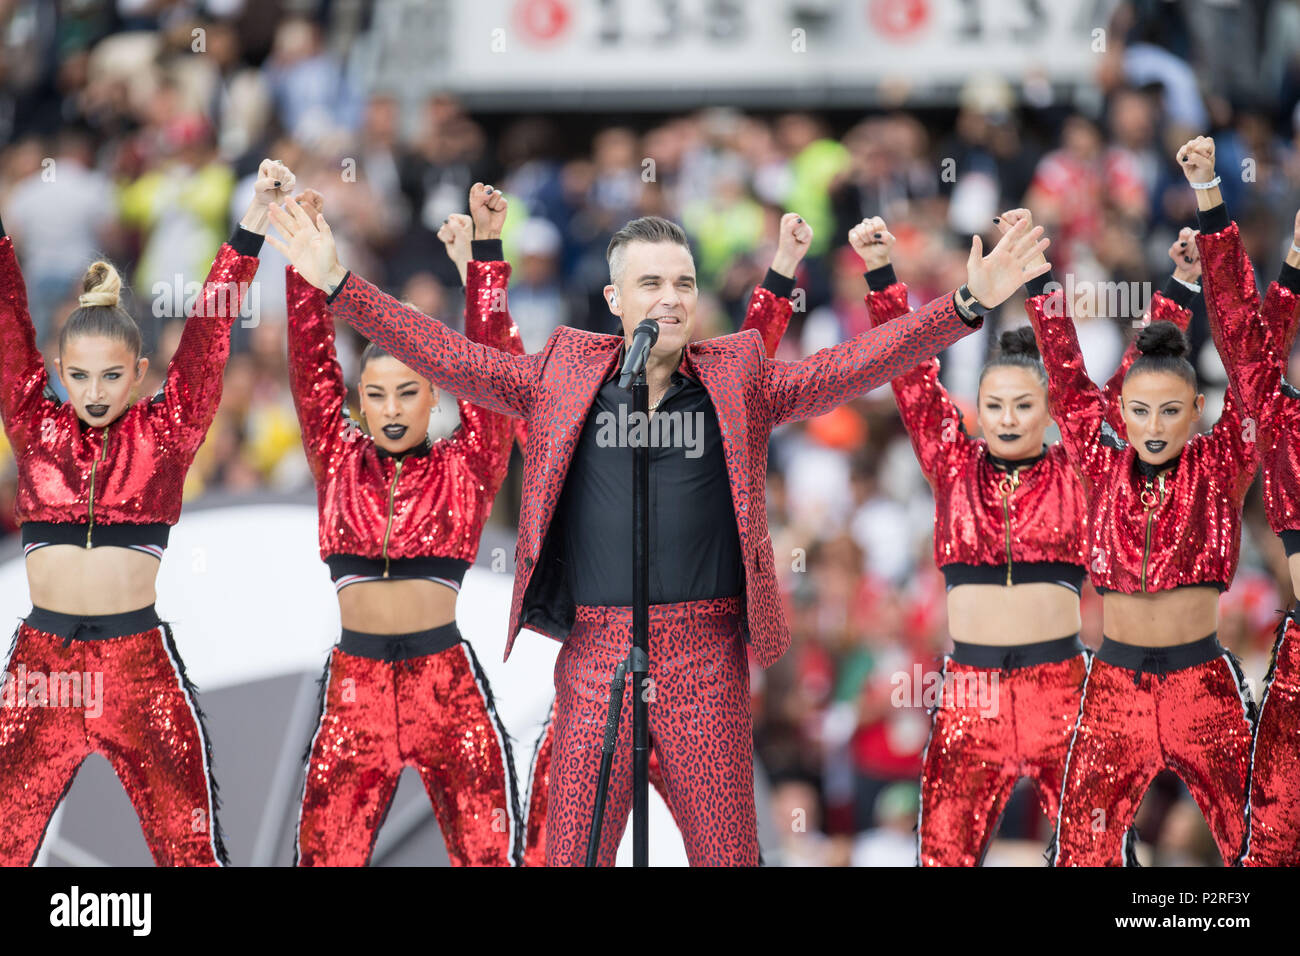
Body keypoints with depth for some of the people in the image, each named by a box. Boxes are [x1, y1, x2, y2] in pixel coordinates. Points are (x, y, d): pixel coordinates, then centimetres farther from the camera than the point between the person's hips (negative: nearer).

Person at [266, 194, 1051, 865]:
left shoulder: (739, 381, 6)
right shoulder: (565, 376, 8)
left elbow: (860, 363, 0)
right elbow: (447, 356, 8)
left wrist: (971, 304, -10)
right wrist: (339, 286, 2)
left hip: (707, 659, 0)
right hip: (594, 654, 1)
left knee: (727, 852, 2)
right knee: (572, 852, 2)